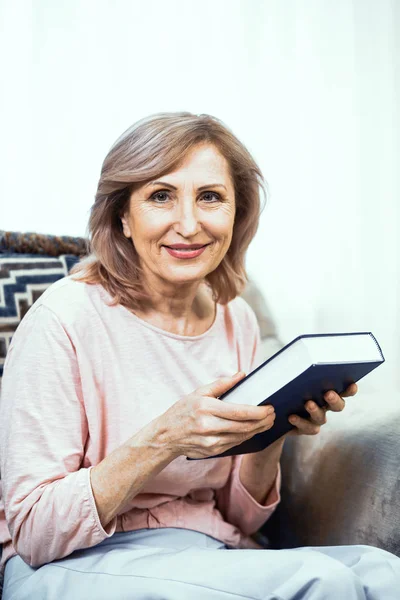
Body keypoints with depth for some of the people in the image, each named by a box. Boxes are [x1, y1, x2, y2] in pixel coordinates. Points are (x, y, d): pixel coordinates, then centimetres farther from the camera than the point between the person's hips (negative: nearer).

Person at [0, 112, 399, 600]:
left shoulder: (237, 321, 3)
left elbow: (238, 518, 9)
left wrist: (271, 434, -11)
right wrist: (164, 439, -27)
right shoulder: (65, 317, -15)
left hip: (211, 557, 6)